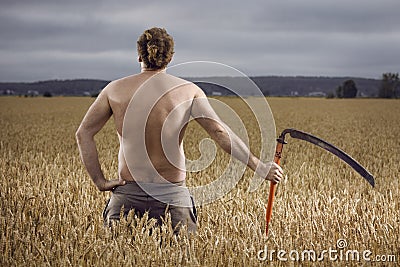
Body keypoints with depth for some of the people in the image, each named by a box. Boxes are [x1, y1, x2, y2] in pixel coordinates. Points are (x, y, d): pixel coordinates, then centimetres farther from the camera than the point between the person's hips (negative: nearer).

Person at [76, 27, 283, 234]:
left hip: (127, 194, 1)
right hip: (172, 196, -1)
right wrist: (259, 167, 1)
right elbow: (220, 133, -4)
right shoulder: (188, 90, 1)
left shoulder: (115, 89, 5)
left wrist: (100, 181, 6)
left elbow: (83, 133, 5)